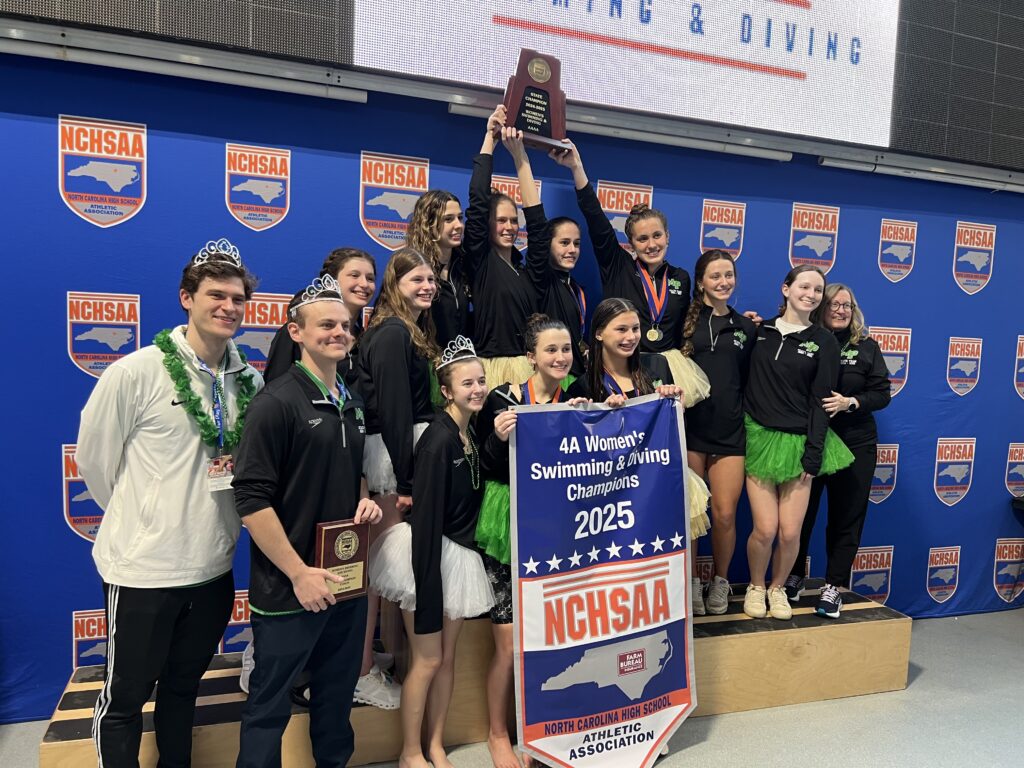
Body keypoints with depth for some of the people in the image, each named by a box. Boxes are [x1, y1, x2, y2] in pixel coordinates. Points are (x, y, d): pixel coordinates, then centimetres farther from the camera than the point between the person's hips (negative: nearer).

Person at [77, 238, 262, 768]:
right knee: (124, 698, 13)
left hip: (213, 566, 5)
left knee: (184, 687, 23)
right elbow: (95, 461, -4)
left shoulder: (251, 382, 0)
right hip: (142, 566, -4)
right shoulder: (135, 372, -14)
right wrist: (140, 520, 5)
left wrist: (240, 471, -3)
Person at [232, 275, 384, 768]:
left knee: (337, 695, 21)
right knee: (269, 706, 9)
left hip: (347, 581, 7)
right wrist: (299, 573, -18)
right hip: (289, 589, -6)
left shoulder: (352, 404, 9)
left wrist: (364, 502, 1)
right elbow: (251, 499, -17)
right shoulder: (277, 403, -13)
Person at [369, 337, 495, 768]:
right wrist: (428, 583, -23)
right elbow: (427, 514, -22)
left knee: (448, 657, 17)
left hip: (460, 556, 8)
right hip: (431, 555, -8)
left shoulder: (474, 435, 5)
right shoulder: (438, 440, -20)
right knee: (427, 659, 5)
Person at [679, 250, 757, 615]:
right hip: (689, 428, -2)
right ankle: (692, 583, 21)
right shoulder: (684, 321, 2)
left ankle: (720, 582, 25)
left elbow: (749, 382, 17)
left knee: (724, 515, 2)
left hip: (730, 433, 2)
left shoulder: (746, 328, 14)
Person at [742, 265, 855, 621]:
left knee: (791, 532, -2)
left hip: (798, 443, 0)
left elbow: (820, 401, -1)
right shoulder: (761, 331, 6)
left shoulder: (824, 342, 3)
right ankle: (756, 586, 22)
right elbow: (744, 381, 10)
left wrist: (813, 454, -7)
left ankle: (777, 588, 26)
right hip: (759, 437, 0)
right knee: (765, 529, -5)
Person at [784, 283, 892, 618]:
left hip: (854, 445, 1)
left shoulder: (866, 346, 3)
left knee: (846, 517, 6)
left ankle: (833, 587, 18)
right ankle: (793, 577, 26)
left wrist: (850, 402, -16)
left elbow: (882, 394, 0)